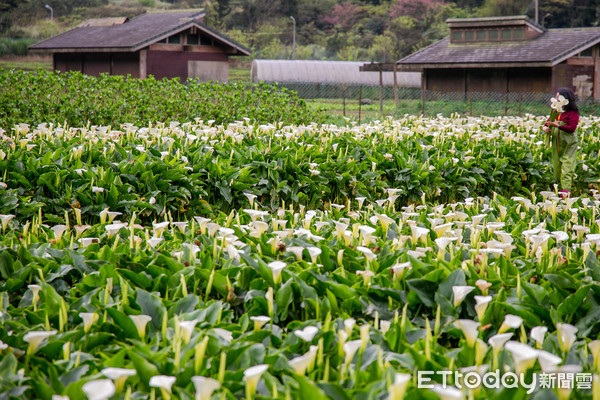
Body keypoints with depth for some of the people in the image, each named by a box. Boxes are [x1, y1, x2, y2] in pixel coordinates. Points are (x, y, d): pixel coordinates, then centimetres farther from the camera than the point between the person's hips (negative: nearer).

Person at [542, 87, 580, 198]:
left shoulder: (573, 113, -9)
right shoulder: (556, 111, 12)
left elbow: (572, 128, -18)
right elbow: (548, 122, 21)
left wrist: (557, 125, -26)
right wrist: (545, 127, -3)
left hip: (569, 145, -7)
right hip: (556, 144, 7)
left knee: (567, 168, -12)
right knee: (557, 168, 9)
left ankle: (566, 192, -17)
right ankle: (560, 189, 19)